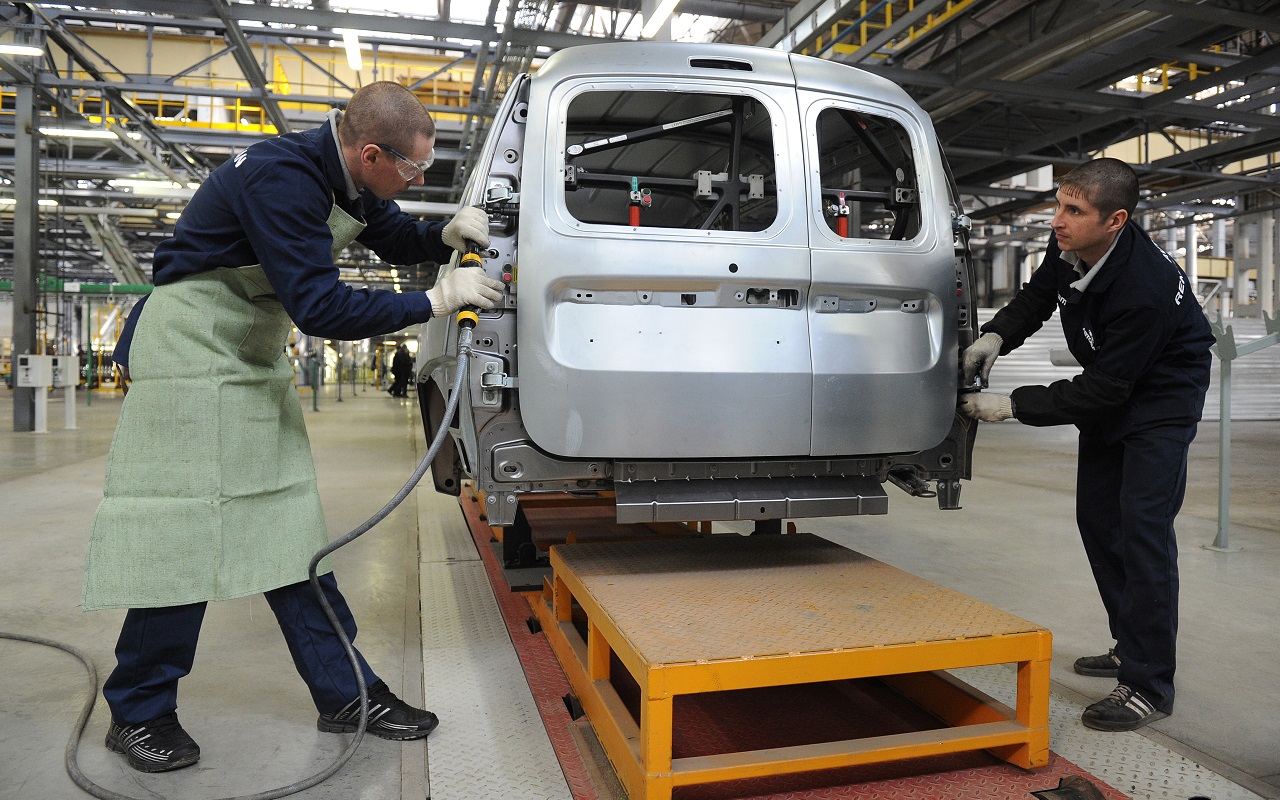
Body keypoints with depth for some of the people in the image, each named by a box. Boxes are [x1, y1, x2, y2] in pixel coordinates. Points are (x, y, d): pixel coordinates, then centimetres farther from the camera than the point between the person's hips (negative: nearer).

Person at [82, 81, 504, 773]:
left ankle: (346, 692, 11)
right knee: (183, 529, -5)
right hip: (192, 348, -8)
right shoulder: (278, 176, -26)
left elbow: (397, 239, 18)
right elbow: (319, 306, -29)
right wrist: (436, 301, -24)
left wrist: (448, 233, -3)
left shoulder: (348, 178, 1)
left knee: (289, 528, 6)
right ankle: (138, 711, 14)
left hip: (258, 361, 9)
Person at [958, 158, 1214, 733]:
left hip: (1160, 399, -8)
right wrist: (996, 335, -14)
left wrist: (1012, 406, -28)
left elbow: (1102, 391, -30)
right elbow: (1036, 295, 5)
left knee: (1143, 528, -14)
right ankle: (1130, 647, 27)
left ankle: (1149, 686, -5)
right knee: (1098, 518, 12)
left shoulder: (1147, 287, -36)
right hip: (1108, 392, 8)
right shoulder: (1070, 246, -15)